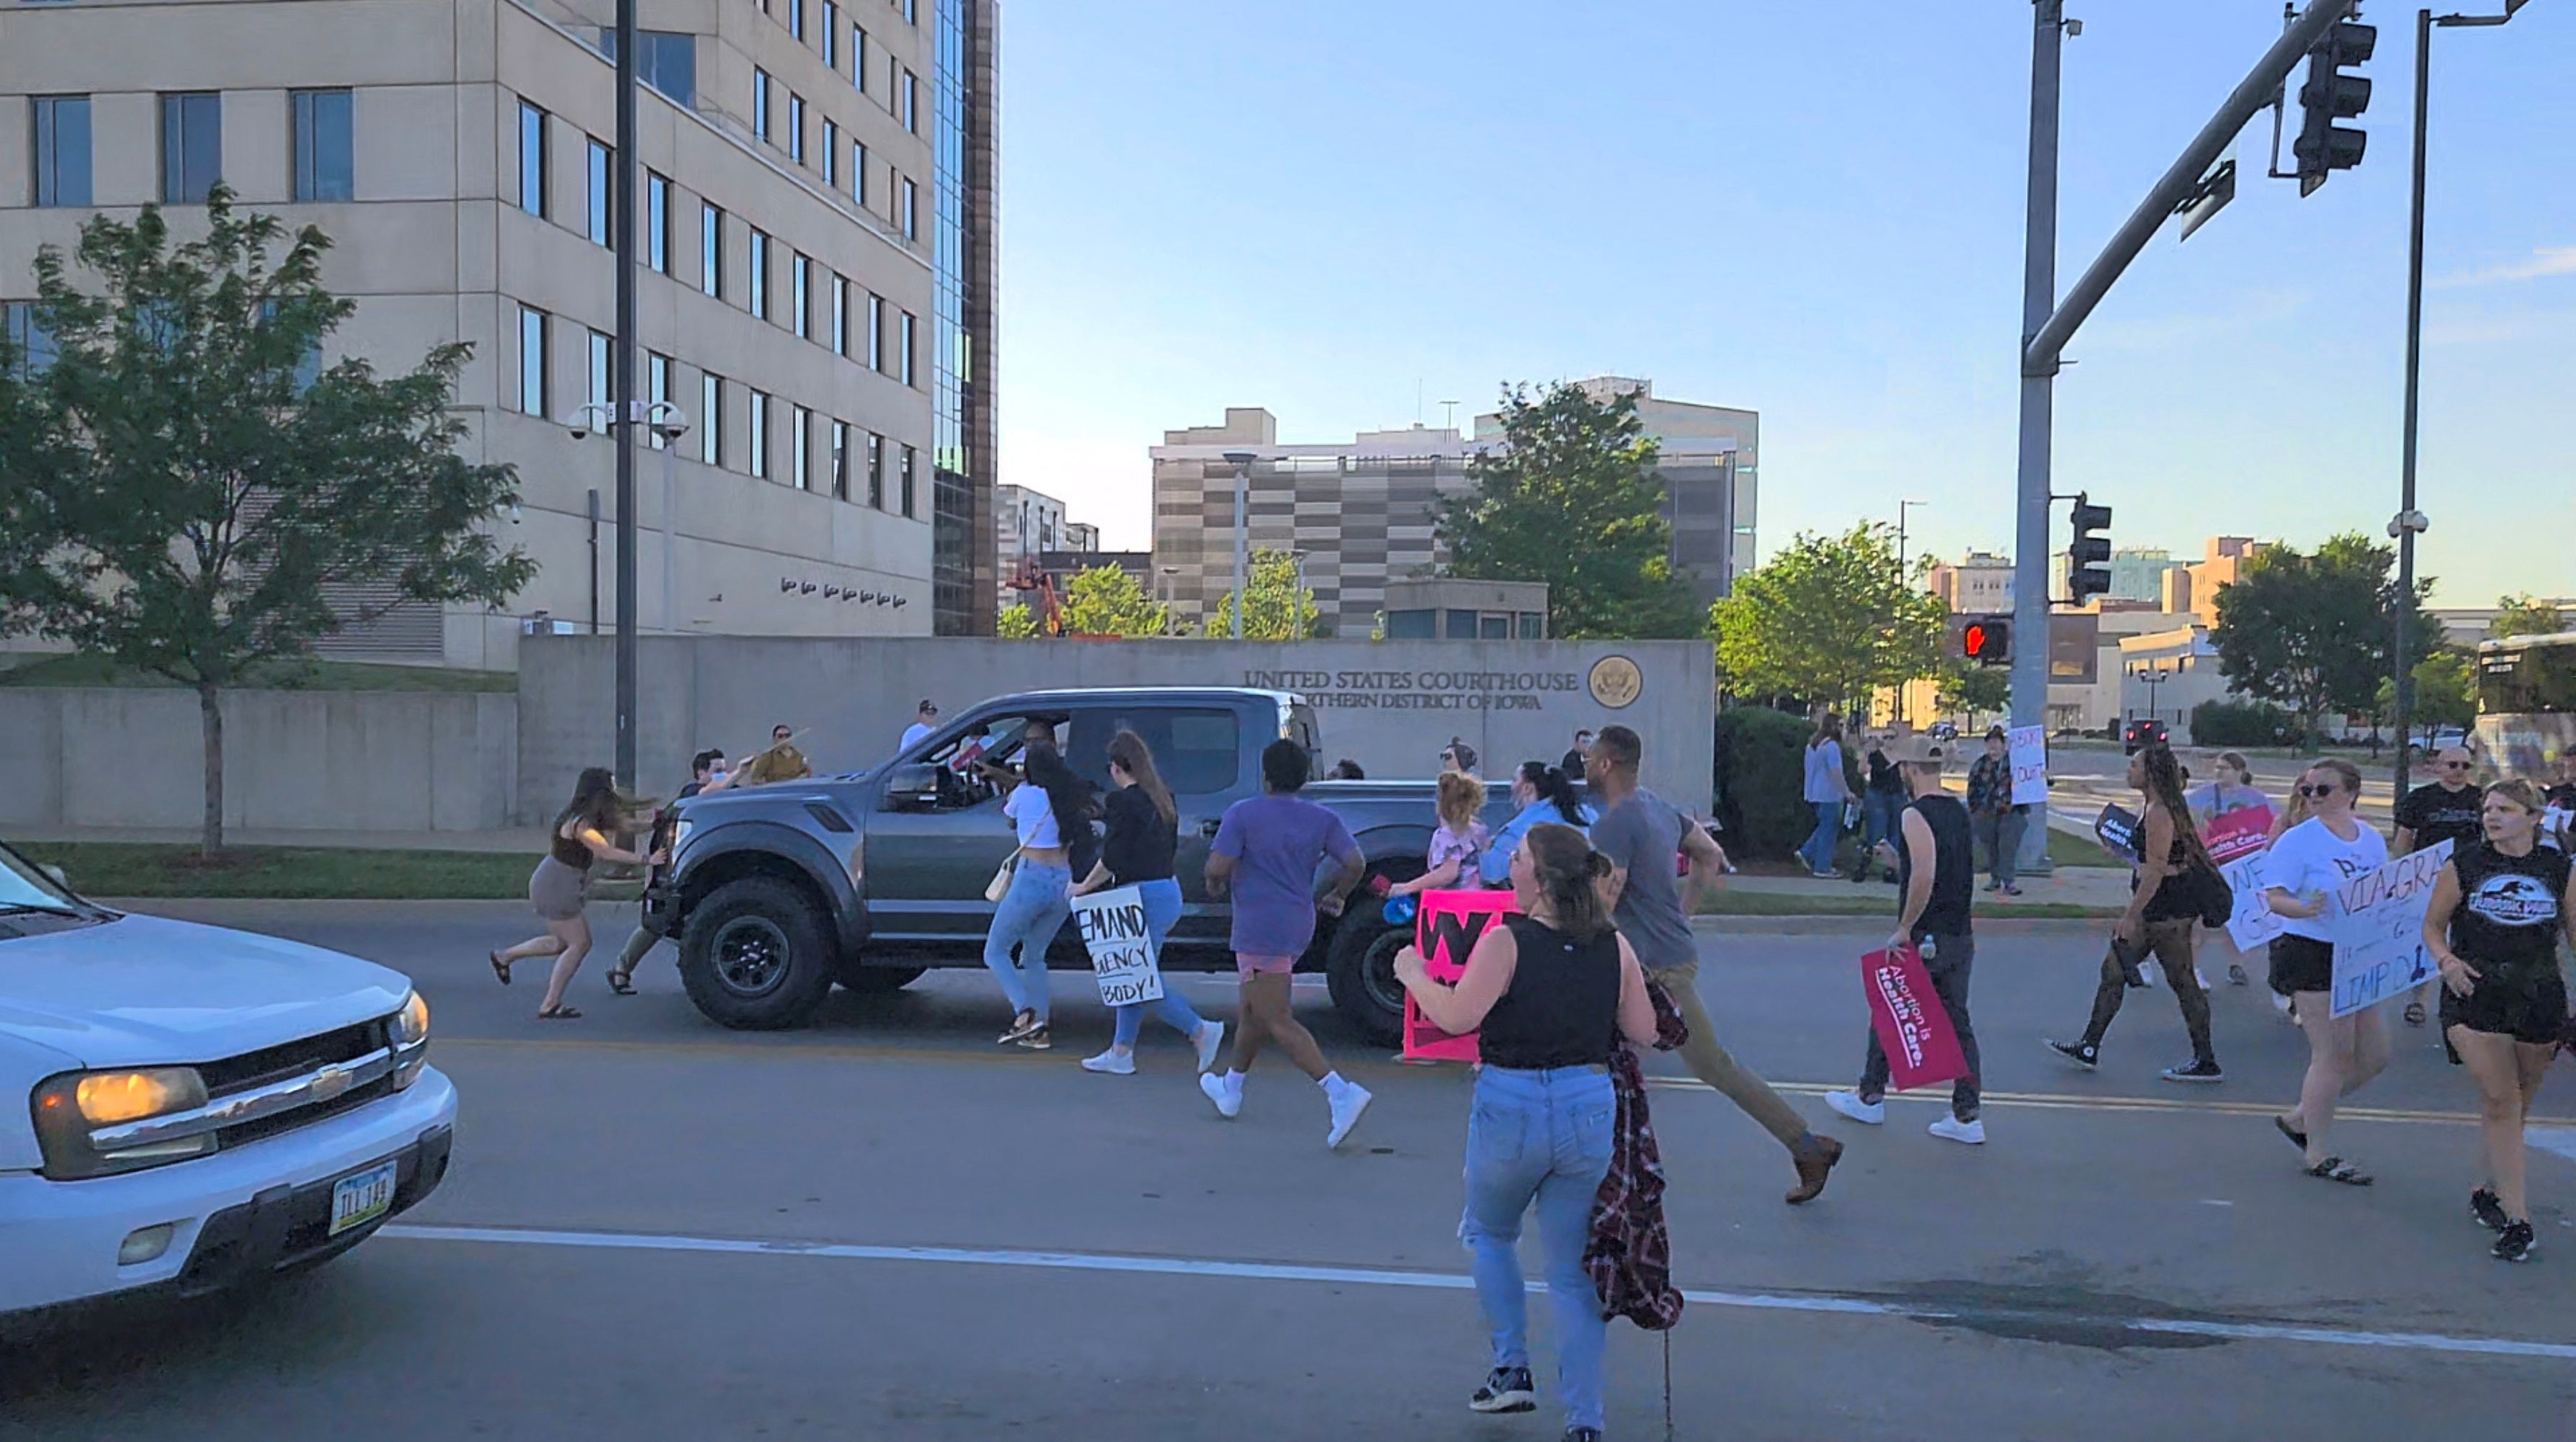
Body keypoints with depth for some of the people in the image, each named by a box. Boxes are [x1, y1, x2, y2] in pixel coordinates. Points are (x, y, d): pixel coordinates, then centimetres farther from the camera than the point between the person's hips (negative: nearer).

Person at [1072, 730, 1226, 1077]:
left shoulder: (1123, 801, -14)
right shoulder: (1162, 797, 11)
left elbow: (1112, 857, -14)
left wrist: (1085, 887, 0)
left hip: (1144, 897, -9)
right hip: (1168, 891, 9)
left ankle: (1201, 1030, -5)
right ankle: (1121, 1053, 21)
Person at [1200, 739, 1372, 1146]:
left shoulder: (1243, 814, -9)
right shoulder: (1322, 818, 4)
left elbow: (1217, 868, -16)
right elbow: (1355, 863, -4)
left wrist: (1216, 887, 7)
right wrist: (1335, 897, 13)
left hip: (1260, 928, -7)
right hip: (1299, 925, 8)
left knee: (1277, 1021, -9)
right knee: (1253, 1008, 24)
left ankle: (1341, 1092, -23)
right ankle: (1231, 1089, 39)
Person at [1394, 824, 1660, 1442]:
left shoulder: (1506, 941, -15)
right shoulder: (1616, 947, -1)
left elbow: (1457, 1016, -21)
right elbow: (1644, 1033, 5)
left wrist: (1412, 973, -5)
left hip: (1512, 1108, -3)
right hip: (1589, 1108, 4)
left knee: (1490, 1234, 25)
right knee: (1574, 1269, 13)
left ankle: (1512, 1369, 21)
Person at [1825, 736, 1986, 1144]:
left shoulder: (1915, 815, -16)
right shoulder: (1959, 811, 10)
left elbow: (1924, 877, -27)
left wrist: (1905, 929, -20)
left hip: (1923, 937, -7)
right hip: (1961, 936, 7)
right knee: (1957, 1022, 9)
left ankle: (1870, 1098, 21)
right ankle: (1967, 1117, 8)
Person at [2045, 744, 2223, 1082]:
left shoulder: (2160, 813, -19)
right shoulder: (2158, 808, 13)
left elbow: (2155, 870, -23)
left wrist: (2131, 916, -22)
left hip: (2167, 908, -11)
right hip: (2156, 907, 11)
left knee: (2182, 982, -1)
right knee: (2113, 971, 12)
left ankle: (2206, 1063, 10)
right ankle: (2089, 1048, 16)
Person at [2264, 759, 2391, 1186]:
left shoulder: (2373, 841, 9)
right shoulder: (2298, 840, -9)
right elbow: (2274, 896, -15)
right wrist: (2305, 909, -35)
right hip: (2312, 956, -7)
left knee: (2374, 1055, 10)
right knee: (2334, 1054, -5)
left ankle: (2299, 1118, 26)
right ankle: (2317, 1155, 7)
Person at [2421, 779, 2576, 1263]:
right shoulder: (2463, 865, -2)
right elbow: (2433, 925, 5)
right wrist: (2447, 960, -15)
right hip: (2475, 994, -2)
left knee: (2516, 1104, 13)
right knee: (2499, 1100, -10)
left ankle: (2492, 1192, 32)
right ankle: (2516, 1217, -7)